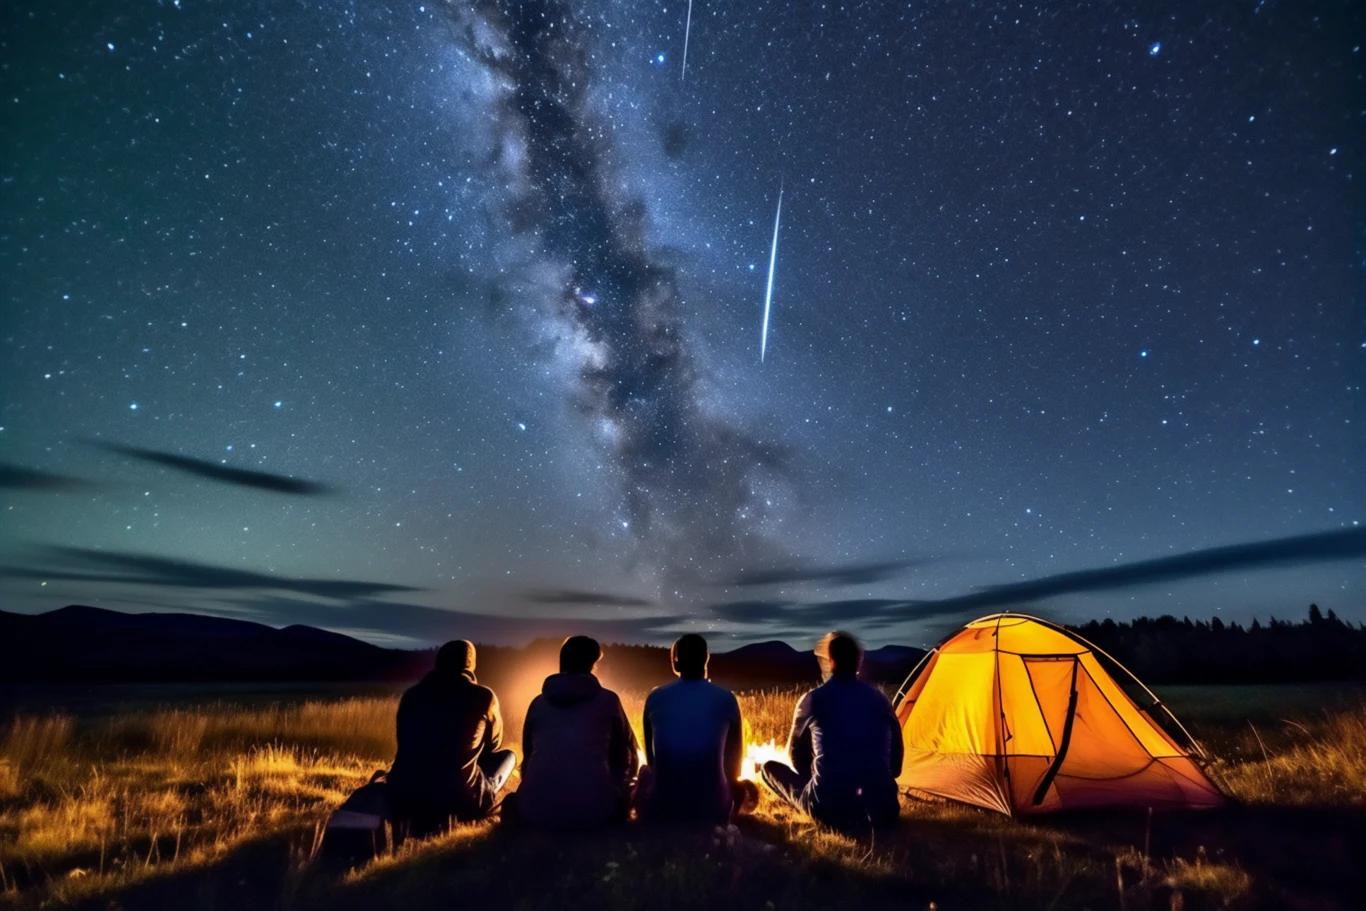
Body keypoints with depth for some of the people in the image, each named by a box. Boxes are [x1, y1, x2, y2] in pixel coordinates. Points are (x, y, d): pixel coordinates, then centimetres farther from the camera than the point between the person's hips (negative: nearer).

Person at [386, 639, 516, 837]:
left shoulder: (412, 694, 10)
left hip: (405, 798, 5)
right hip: (460, 798, -5)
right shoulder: (483, 696, 0)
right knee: (508, 755, 21)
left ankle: (420, 817, 17)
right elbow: (493, 746, 16)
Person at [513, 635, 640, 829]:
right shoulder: (607, 700, 7)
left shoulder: (538, 702, 14)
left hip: (537, 811, 2)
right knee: (629, 784, 30)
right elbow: (628, 756, 17)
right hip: (593, 810, -2)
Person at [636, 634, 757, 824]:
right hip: (712, 810, -1)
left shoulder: (655, 698, -1)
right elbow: (734, 765, 6)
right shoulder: (726, 699, -3)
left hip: (661, 810, 1)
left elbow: (651, 759, 11)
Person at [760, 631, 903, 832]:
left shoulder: (813, 699, -4)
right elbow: (895, 764, 14)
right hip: (882, 810, 4)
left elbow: (796, 756, 13)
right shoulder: (878, 698, 5)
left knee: (770, 768, 16)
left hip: (829, 810, -4)